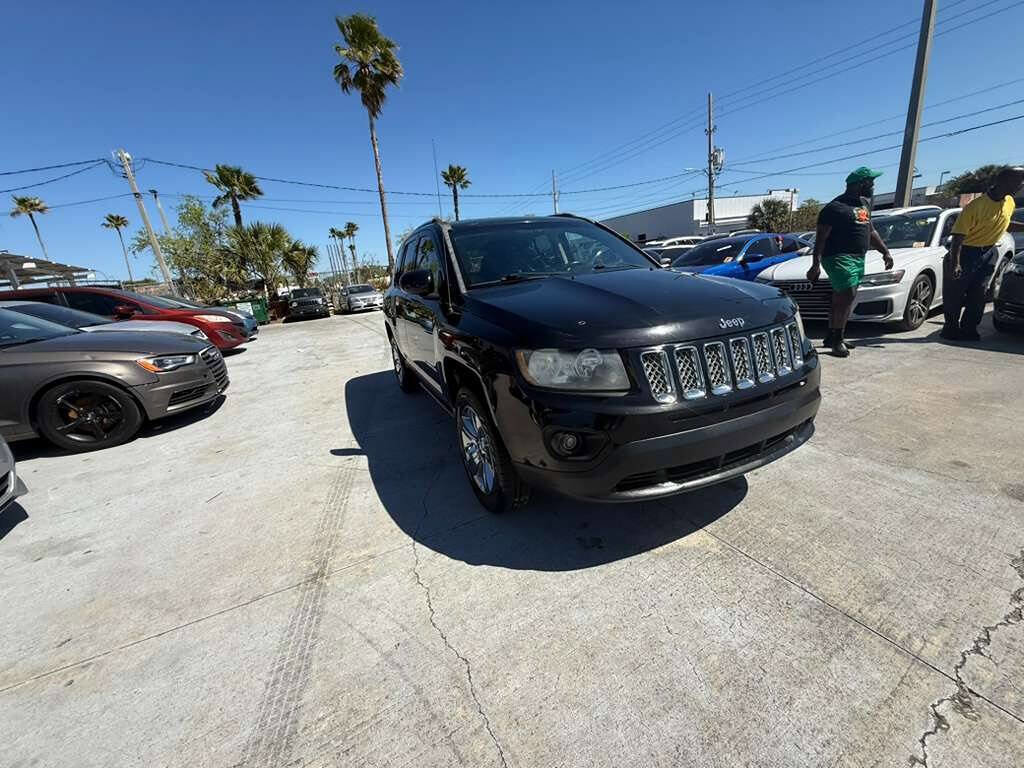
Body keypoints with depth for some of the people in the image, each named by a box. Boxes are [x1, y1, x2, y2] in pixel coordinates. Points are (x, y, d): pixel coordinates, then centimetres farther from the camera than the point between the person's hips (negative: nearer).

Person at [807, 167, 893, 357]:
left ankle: (832, 337, 16)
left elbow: (871, 231, 29)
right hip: (839, 256, -9)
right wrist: (816, 264, -22)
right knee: (848, 295, -17)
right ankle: (837, 339, -11)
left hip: (858, 258, 9)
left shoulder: (864, 204, 20)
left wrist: (885, 251, 26)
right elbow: (821, 238, -14)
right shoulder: (835, 207, -8)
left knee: (841, 299, 10)